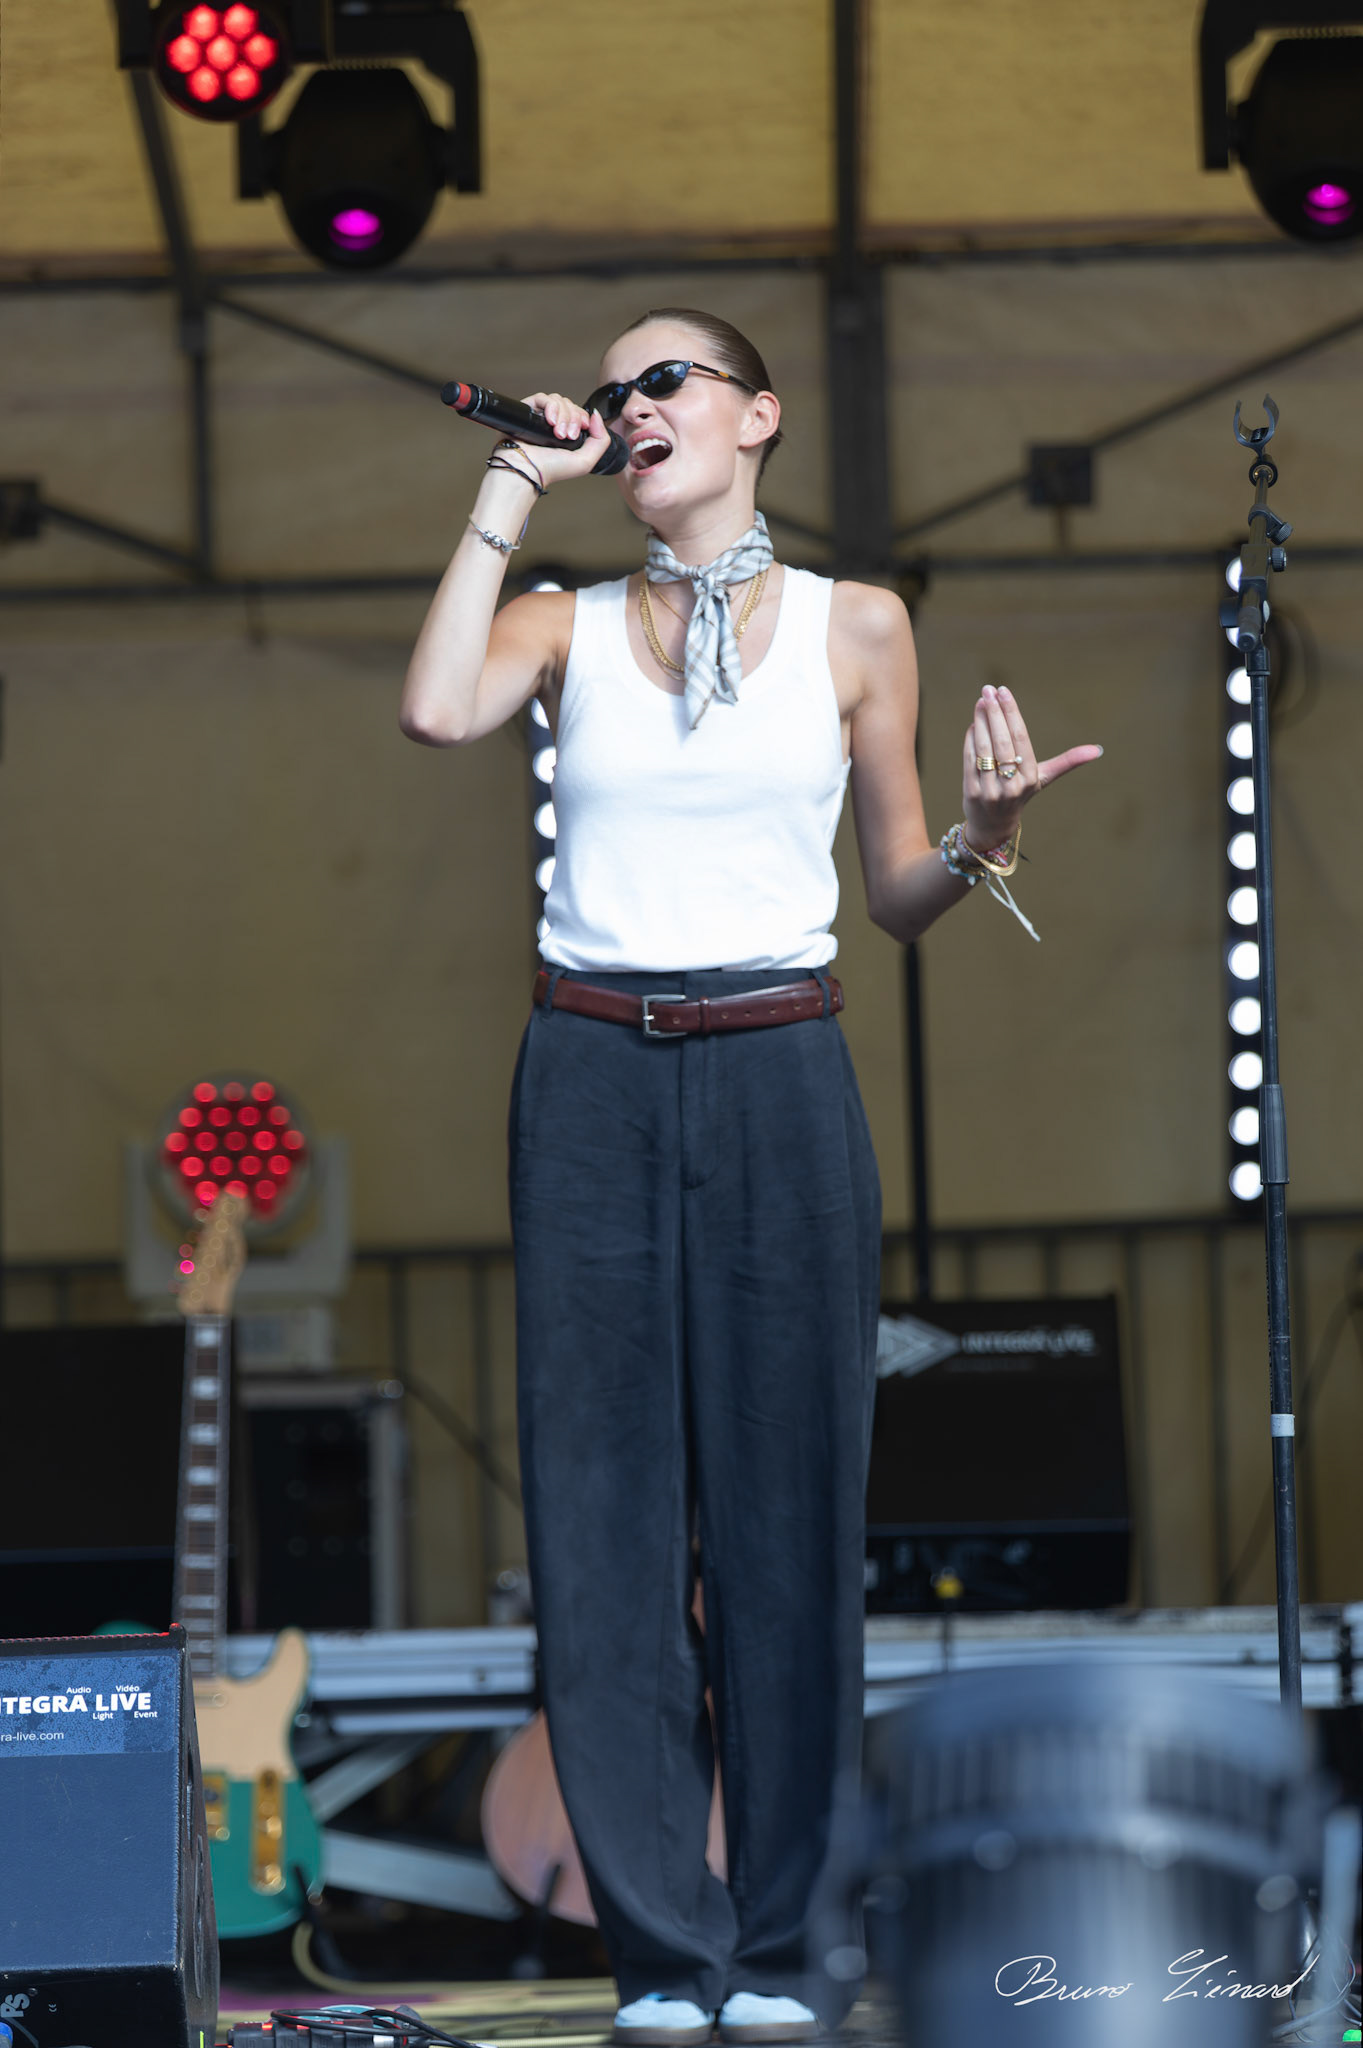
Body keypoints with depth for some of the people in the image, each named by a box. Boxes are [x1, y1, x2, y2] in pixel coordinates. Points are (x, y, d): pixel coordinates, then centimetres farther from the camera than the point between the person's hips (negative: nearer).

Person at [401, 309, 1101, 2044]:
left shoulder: (855, 628, 9)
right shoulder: (566, 623, 9)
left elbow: (900, 900, 11)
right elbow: (437, 714, -13)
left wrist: (983, 836, -11)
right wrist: (511, 489, -4)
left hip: (779, 1075, 0)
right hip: (595, 1080, 1)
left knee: (785, 1508, 0)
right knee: (609, 1507, -2)